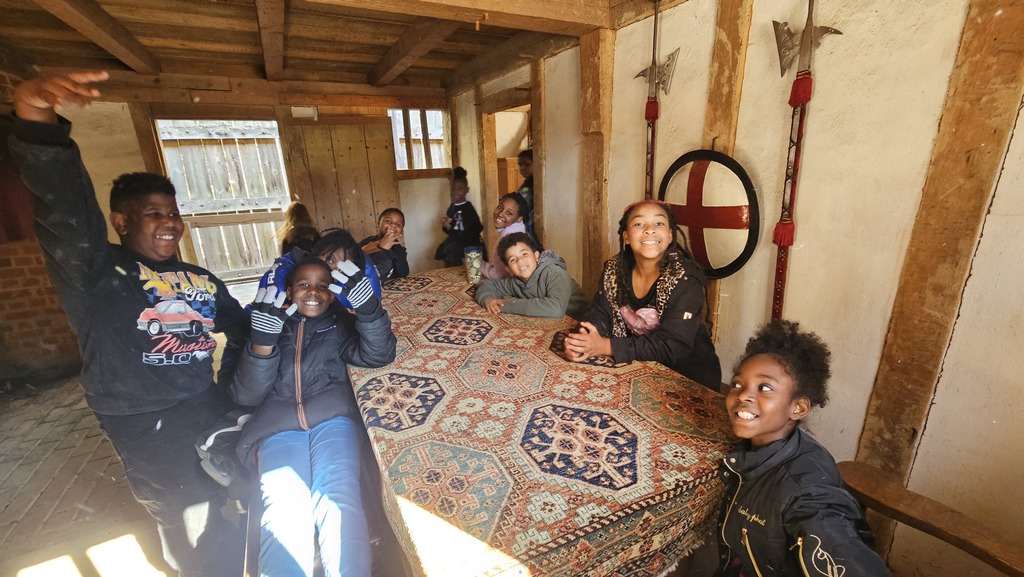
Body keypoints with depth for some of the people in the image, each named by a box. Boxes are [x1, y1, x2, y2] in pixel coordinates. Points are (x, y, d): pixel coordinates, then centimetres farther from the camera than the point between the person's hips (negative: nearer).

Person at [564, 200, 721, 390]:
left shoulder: (686, 279, -20)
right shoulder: (614, 270, -6)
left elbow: (671, 346, -25)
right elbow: (599, 314, -4)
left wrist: (606, 346, -30)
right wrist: (583, 341, -26)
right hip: (638, 364, 3)